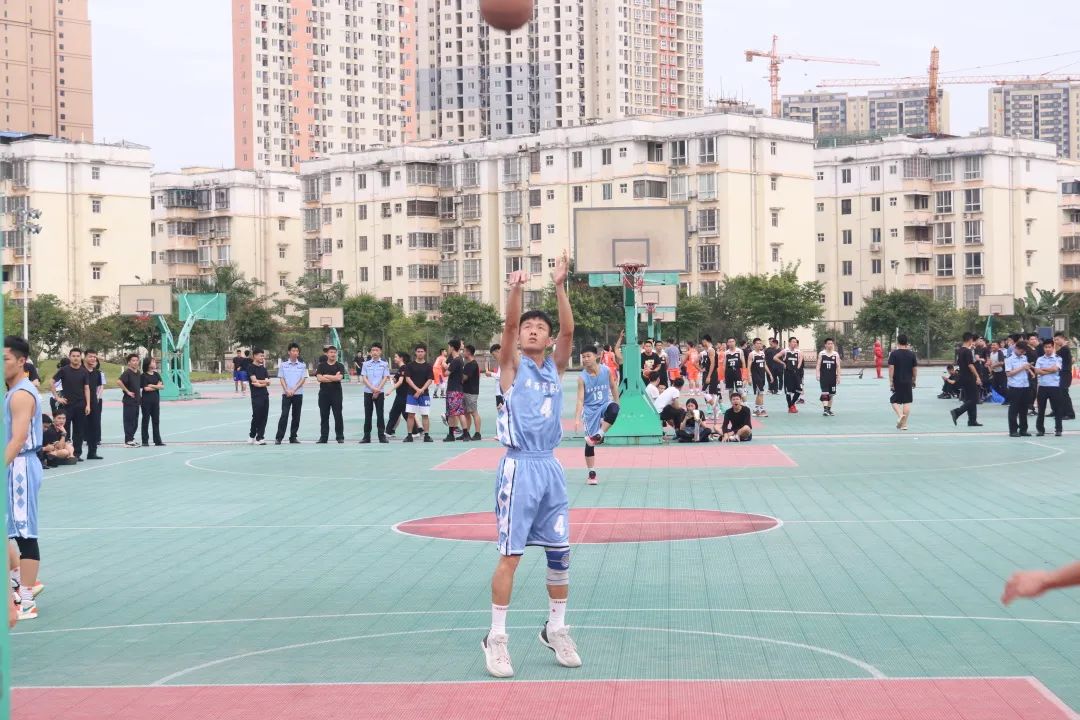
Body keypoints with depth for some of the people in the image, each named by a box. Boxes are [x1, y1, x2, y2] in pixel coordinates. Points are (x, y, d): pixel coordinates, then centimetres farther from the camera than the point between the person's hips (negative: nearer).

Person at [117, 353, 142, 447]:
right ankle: (128, 441, 2)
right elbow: (119, 382, -27)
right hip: (129, 401, -8)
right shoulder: (127, 372, -12)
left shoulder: (139, 373, 12)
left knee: (135, 422, 12)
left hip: (137, 400, 8)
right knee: (129, 421, -3)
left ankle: (131, 438, 21)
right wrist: (127, 391, -21)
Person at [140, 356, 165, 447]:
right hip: (146, 400, -5)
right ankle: (145, 441, 5)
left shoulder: (156, 374, 9)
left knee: (156, 420, 6)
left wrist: (152, 386, -12)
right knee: (146, 420, 1)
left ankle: (157, 441, 10)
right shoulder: (144, 376, -7)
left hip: (156, 400, 5)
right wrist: (157, 386, -5)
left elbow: (162, 386, 1)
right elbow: (146, 388, -15)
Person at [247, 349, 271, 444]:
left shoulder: (263, 368, 15)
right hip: (256, 396, -6)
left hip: (265, 395, 6)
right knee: (256, 417, -4)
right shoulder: (251, 367, -4)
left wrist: (260, 384, -11)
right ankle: (252, 436, 11)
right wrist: (265, 381, 0)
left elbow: (268, 383, 7)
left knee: (264, 417, 3)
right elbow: (254, 380, -14)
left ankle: (260, 438, 7)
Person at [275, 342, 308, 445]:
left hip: (298, 393, 2)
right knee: (284, 414, -9)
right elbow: (281, 379, 1)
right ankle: (279, 437, -8)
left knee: (296, 416, 5)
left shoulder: (302, 365, 4)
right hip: (286, 394, -2)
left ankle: (293, 437, 13)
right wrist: (287, 390, -12)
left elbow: (303, 379, 0)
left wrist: (294, 390, -11)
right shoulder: (283, 364, 3)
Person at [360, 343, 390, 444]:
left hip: (380, 392, -1)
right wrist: (373, 388, -12)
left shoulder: (384, 364, 4)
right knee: (367, 415, 3)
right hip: (368, 392, 1)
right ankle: (366, 437, 6)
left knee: (380, 414, -1)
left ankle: (382, 436, 3)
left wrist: (378, 389, -12)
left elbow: (385, 378, -2)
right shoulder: (366, 364, 6)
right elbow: (363, 378, 0)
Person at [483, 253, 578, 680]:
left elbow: (568, 330, -5)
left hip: (550, 466, 4)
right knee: (511, 555, -4)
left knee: (560, 553, 7)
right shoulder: (512, 365, 2)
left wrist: (559, 287, -17)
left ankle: (555, 629, 22)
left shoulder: (555, 366, 10)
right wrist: (516, 291, -32)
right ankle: (496, 637, 3)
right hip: (519, 466, -4)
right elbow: (509, 325, -16)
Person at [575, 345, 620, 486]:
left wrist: (616, 403, 9)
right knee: (589, 442, -2)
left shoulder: (606, 370, -7)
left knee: (613, 409, -37)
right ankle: (592, 473, 9)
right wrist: (577, 418, -24)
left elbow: (613, 386, 9)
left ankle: (599, 435, -22)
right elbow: (580, 399, -15)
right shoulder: (582, 377, -13)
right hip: (590, 410, -1)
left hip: (605, 405, 1)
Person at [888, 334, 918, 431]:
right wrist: (914, 381, 18)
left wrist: (891, 382, -7)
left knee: (894, 401, 10)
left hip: (897, 382, -2)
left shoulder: (894, 354, -7)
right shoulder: (912, 354, 3)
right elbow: (915, 369, 7)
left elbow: (891, 368, -11)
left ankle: (900, 415, -16)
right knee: (907, 402, 6)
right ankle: (904, 424, 7)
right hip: (908, 382, 2)